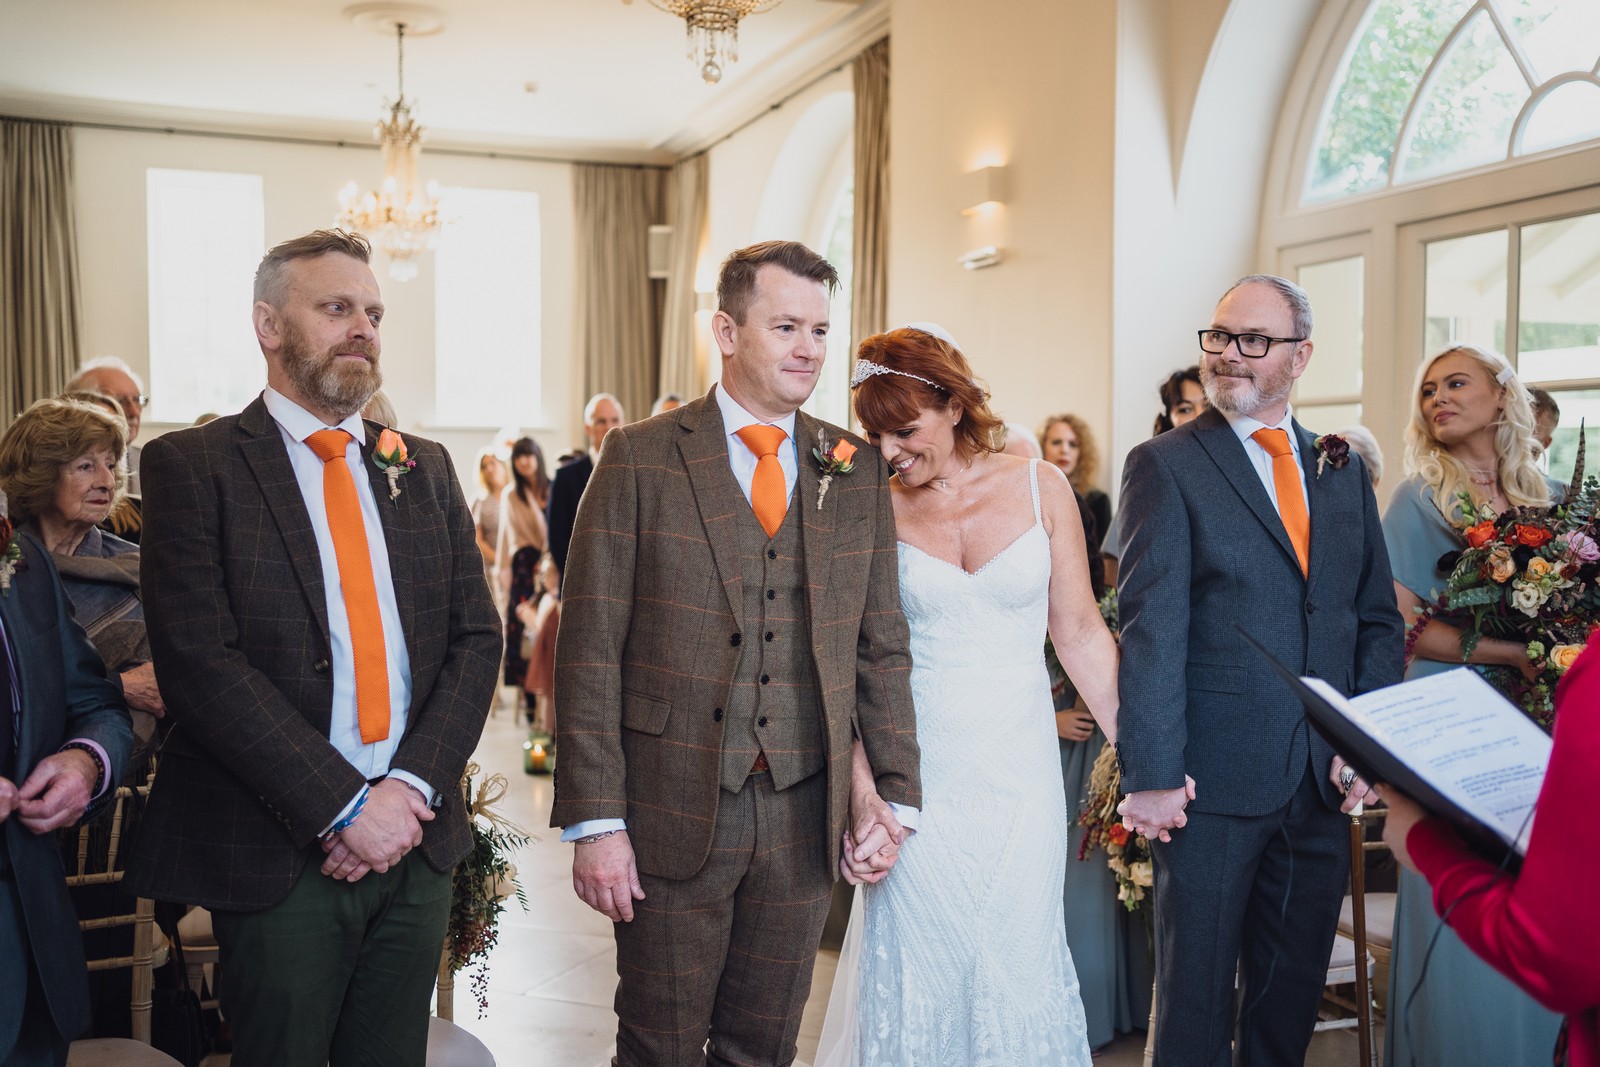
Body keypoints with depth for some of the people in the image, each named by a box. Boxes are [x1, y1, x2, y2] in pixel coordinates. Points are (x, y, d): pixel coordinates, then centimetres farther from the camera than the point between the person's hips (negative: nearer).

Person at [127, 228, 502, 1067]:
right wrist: (345, 806, -16)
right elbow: (199, 662, -13)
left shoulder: (424, 468, 11)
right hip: (278, 855, -4)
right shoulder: (193, 465, -4)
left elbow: (477, 639, 6)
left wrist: (412, 785, -9)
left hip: (416, 838, 4)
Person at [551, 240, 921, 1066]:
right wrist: (594, 819, -11)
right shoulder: (640, 459, -4)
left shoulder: (859, 471, 6)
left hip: (804, 814, 3)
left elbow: (882, 646, 9)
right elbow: (590, 650, -7)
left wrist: (896, 790, 3)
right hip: (672, 811, -3)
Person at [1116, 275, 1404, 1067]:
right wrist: (1150, 775, -17)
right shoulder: (1165, 465, -6)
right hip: (1213, 784, -5)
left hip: (1324, 784, 5)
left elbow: (1378, 619, 11)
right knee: (1196, 999, 9)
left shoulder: (1343, 472, 11)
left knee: (1295, 990, 18)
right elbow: (1151, 630, -13)